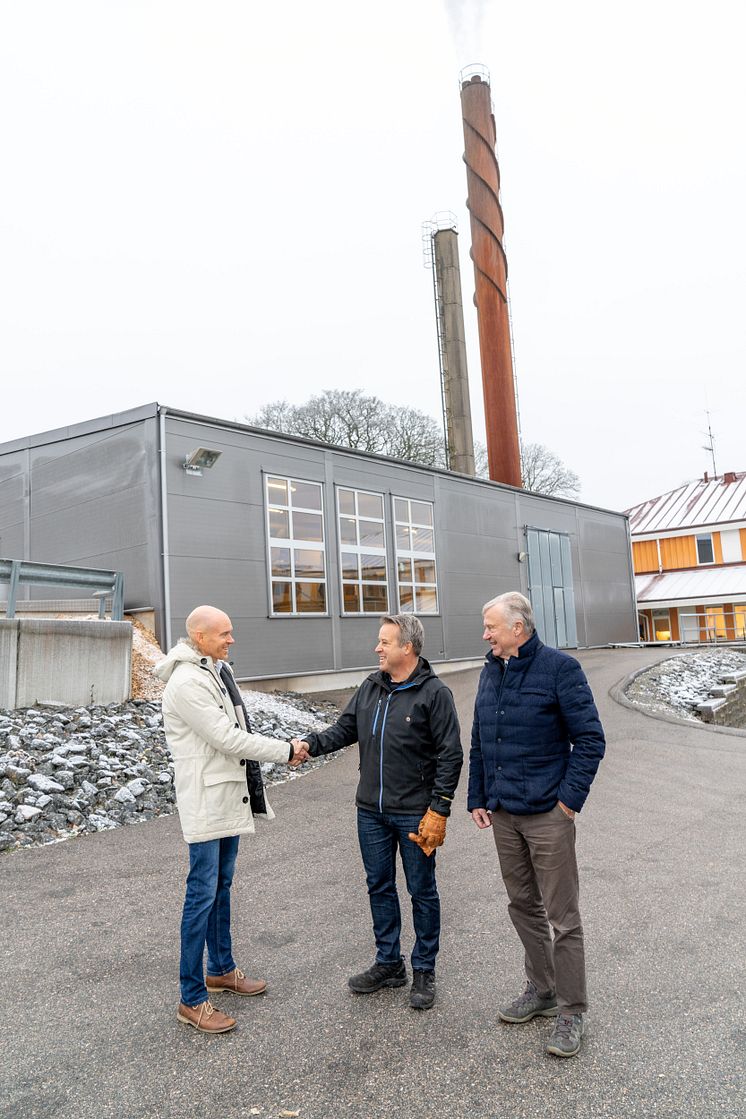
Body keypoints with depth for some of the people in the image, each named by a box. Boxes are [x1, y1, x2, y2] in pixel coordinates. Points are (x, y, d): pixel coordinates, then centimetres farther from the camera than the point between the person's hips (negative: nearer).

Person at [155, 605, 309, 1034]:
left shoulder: (218, 672, 10)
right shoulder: (186, 682, -20)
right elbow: (227, 739, -22)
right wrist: (285, 752, -16)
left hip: (230, 795, 9)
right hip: (206, 801, -9)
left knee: (222, 886, 19)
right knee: (203, 894, -2)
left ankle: (221, 969, 35)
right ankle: (192, 999, 10)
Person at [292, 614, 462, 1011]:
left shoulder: (434, 693, -13)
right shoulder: (370, 688, 5)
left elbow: (450, 755, -13)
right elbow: (345, 728, 9)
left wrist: (439, 809, -16)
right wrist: (311, 743, -9)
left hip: (415, 813, -6)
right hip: (371, 811, 6)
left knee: (422, 891, 9)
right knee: (379, 886, 16)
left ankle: (424, 971, 25)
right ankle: (388, 963, 33)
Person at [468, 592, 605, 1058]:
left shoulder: (560, 668, -12)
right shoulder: (491, 672, 9)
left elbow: (590, 739, -11)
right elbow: (479, 743, 15)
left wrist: (569, 798, -14)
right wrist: (478, 799, 11)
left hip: (547, 814, -6)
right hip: (503, 813, 7)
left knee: (562, 916, 3)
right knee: (523, 907, 17)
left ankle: (572, 1011, 17)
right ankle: (541, 990, 34)